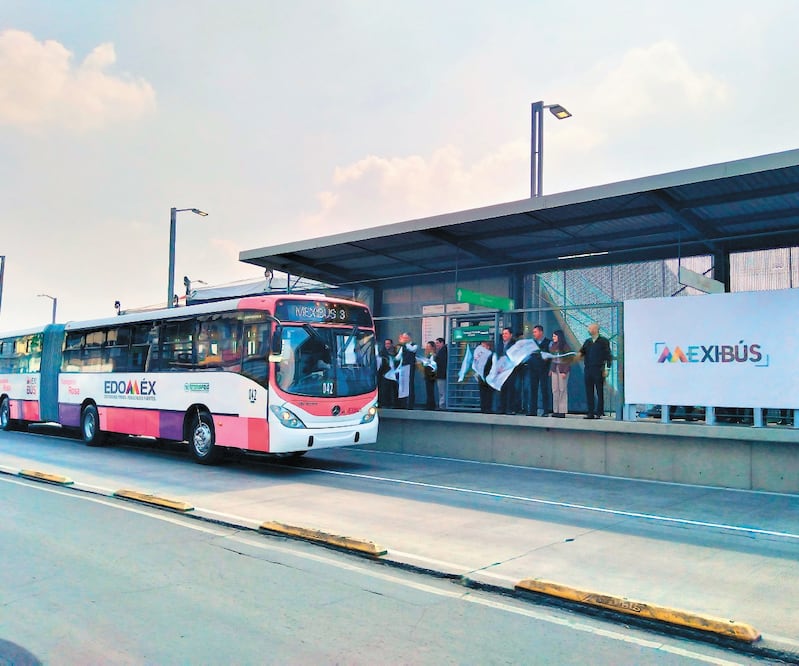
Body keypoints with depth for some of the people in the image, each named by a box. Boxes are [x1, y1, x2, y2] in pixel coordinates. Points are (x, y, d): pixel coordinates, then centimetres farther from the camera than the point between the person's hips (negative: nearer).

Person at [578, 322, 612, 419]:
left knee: (599, 392, 0)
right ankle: (590, 413, 9)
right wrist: (579, 354, -10)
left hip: (599, 370, -5)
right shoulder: (587, 341, 15)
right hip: (588, 369, 5)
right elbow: (581, 352, 13)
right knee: (589, 392, 5)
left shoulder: (604, 341, -1)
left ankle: (599, 413, 3)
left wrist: (606, 369, -9)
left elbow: (608, 356, -3)